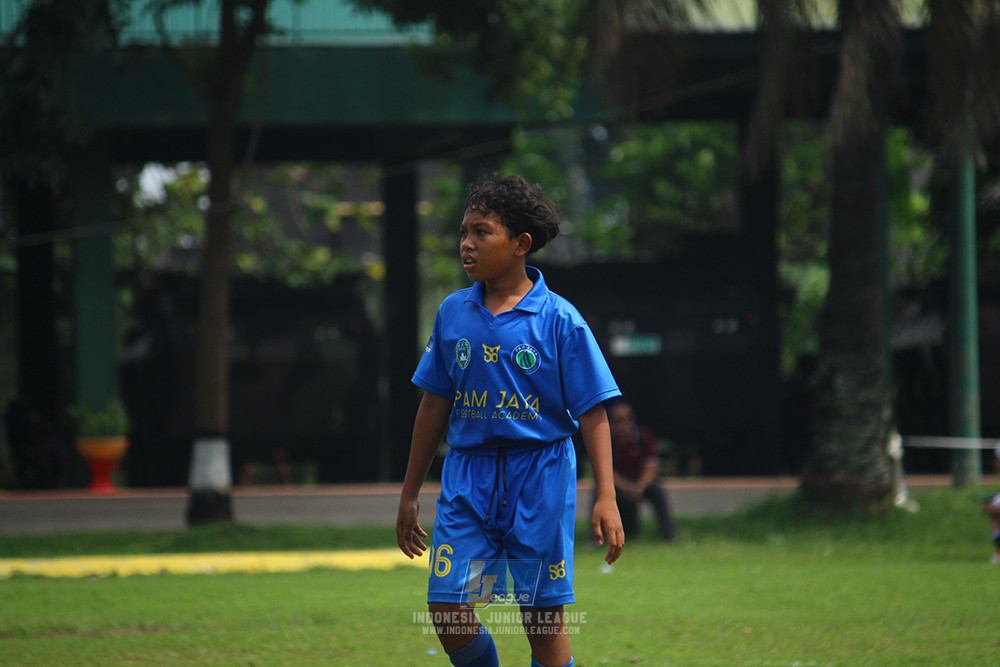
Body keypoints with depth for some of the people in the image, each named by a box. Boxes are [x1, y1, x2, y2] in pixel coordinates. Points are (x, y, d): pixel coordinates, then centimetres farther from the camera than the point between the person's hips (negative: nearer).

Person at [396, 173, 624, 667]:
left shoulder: (559, 320, -6)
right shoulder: (453, 313, 6)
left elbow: (593, 414, -5)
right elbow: (434, 406, 14)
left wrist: (606, 498, -13)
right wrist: (410, 494, 16)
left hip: (539, 476, -3)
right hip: (467, 476, 3)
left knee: (543, 619, 1)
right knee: (447, 608, -7)